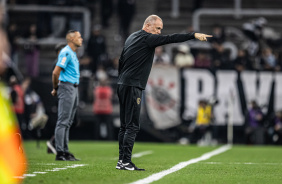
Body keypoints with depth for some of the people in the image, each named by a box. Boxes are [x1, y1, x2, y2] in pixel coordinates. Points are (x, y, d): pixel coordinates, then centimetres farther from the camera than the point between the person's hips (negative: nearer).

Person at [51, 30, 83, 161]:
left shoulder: (73, 54, 18)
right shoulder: (66, 53, -13)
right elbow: (56, 72, -18)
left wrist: (56, 88, 17)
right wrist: (56, 88, -7)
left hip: (74, 89, 10)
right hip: (67, 87, -10)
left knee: (68, 122, 10)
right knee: (63, 121, -9)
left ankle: (65, 151, 14)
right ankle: (60, 153, -10)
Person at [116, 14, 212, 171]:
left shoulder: (131, 37, 19)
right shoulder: (146, 38, -8)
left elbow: (121, 61, 23)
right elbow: (170, 39, -18)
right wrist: (194, 35, -21)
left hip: (123, 85, 10)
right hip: (132, 86, -10)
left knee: (125, 125, 11)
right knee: (132, 126, -10)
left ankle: (122, 160, 11)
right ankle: (125, 162, -12)